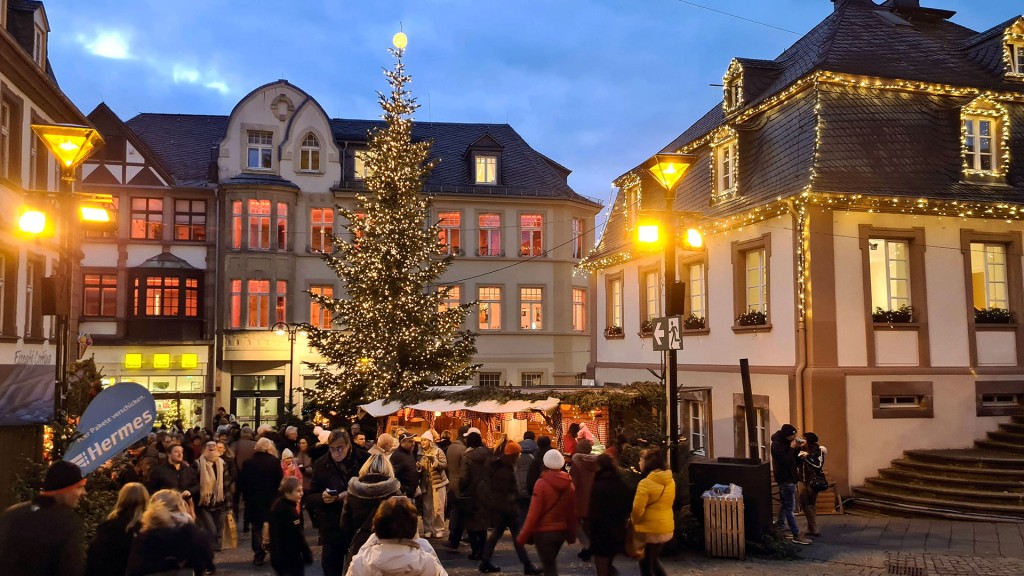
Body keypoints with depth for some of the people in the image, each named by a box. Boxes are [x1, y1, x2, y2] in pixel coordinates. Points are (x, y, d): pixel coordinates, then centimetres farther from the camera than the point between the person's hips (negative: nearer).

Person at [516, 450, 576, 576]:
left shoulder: (542, 483, -15)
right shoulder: (569, 484, -1)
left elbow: (533, 513, -17)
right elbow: (573, 512, 6)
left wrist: (523, 536, -10)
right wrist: (572, 534, 18)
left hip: (544, 531, -5)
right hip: (562, 531, 5)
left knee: (549, 566, 3)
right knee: (551, 561, 25)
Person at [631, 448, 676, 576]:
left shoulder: (645, 483, -21)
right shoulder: (670, 481, 1)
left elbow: (637, 510, -18)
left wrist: (634, 522, 1)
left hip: (649, 530, -7)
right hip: (667, 528, 7)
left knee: (646, 564, 10)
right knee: (654, 559, 25)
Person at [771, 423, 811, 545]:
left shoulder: (786, 442, 8)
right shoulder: (777, 445, -20)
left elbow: (793, 458, 14)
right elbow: (786, 461, -26)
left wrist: (797, 448, -2)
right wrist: (792, 448, -19)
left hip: (788, 477, 10)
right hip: (785, 479, -10)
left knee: (785, 504, 22)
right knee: (790, 507, -8)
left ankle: (780, 526, 36)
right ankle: (796, 536, -8)